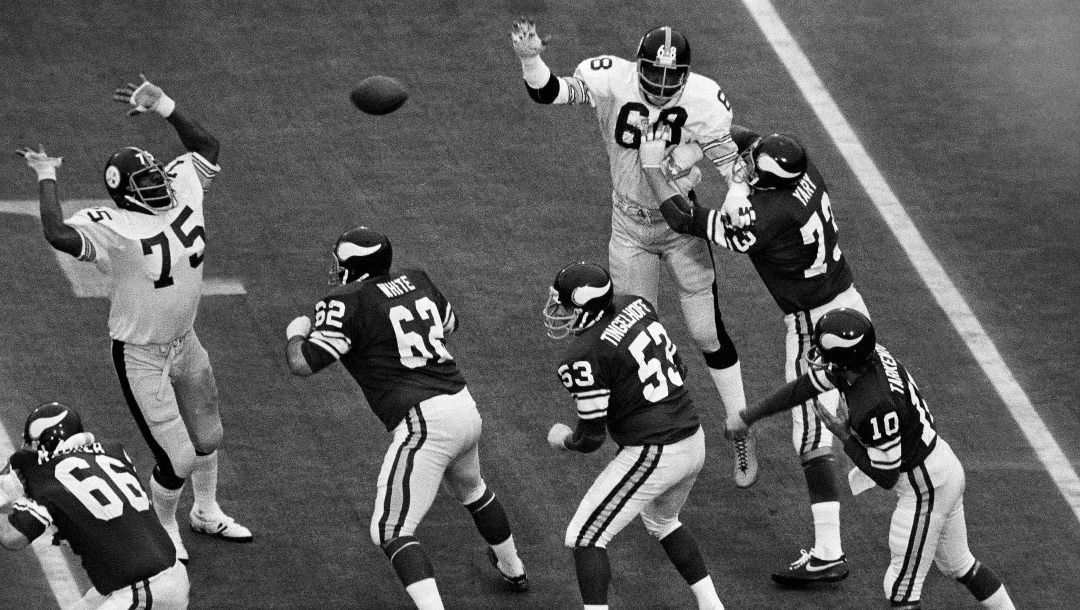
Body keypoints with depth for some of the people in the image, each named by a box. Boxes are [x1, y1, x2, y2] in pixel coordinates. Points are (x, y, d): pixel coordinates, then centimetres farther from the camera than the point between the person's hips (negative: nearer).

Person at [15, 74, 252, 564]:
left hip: (185, 344, 7)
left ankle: (206, 513, 50)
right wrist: (47, 179, -33)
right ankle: (162, 530, 28)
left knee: (207, 438, 23)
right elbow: (58, 234, -45)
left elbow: (207, 147, 10)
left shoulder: (183, 188, -8)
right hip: (141, 357, -7)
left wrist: (165, 108, 0)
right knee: (176, 460, -1)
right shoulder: (112, 228, -28)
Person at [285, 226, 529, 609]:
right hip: (465, 407, 8)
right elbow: (449, 323, 30)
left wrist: (296, 333, 9)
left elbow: (303, 364, -11)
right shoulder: (415, 280, 12)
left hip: (423, 421, -8)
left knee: (391, 532, -5)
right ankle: (512, 570, 57)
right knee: (471, 491, 36)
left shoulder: (347, 304, -10)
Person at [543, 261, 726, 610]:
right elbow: (678, 369, 14)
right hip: (694, 441, 9)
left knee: (585, 539, 2)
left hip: (653, 456, -9)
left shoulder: (584, 358, -19)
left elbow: (591, 438, -12)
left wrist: (563, 441, 9)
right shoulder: (636, 306, 3)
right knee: (661, 521, 34)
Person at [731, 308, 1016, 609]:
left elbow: (886, 476, -23)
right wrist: (749, 416, 12)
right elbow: (804, 387, 7)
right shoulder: (872, 355, -7)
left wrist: (844, 437, -18)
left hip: (925, 488, -9)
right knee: (958, 565, 25)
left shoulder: (874, 407, -33)